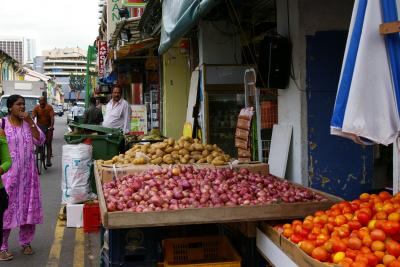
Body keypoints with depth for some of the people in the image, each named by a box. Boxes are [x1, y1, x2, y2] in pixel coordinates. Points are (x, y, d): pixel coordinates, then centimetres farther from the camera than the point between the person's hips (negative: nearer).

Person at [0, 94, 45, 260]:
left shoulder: (28, 123, 6)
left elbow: (40, 141, -4)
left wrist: (30, 122, -11)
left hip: (28, 173, 4)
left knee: (28, 207, 9)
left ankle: (25, 242, 23)